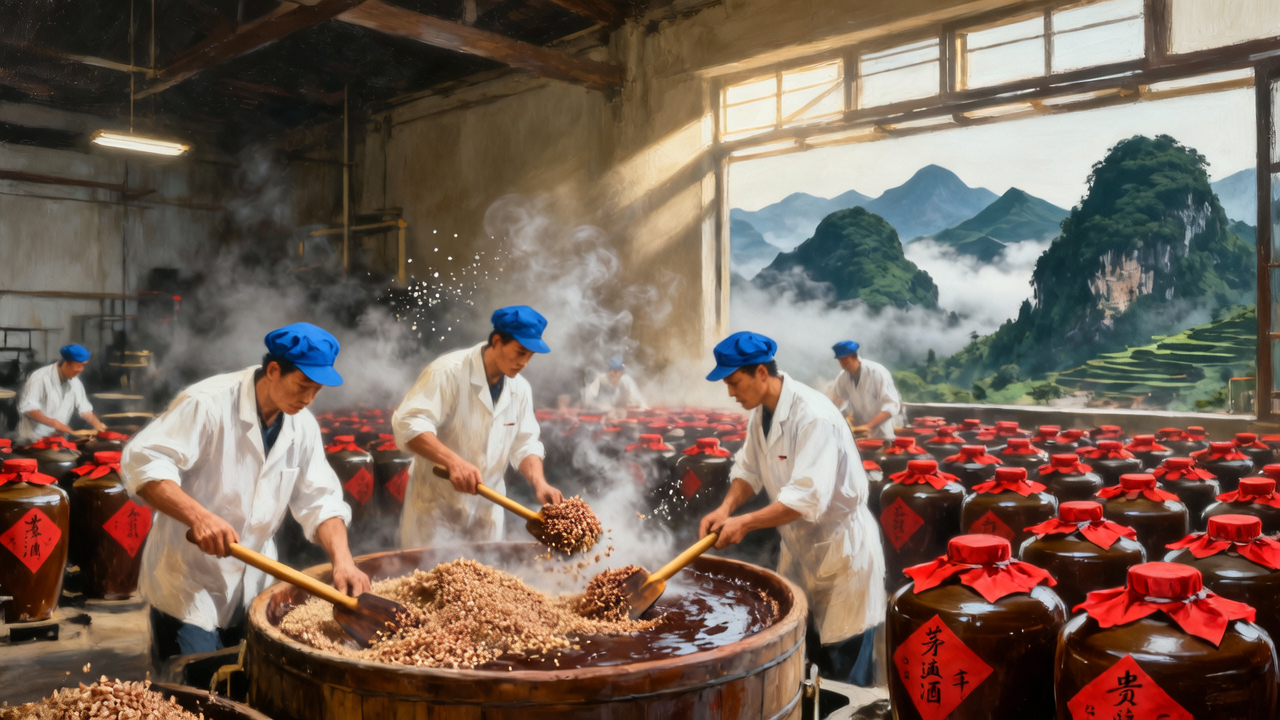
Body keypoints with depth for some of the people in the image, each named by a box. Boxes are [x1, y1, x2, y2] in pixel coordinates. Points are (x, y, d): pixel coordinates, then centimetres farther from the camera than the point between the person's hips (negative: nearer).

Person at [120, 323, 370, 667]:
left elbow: (320, 501, 0)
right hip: (189, 585, -6)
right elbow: (142, 461, -24)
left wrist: (343, 561, -17)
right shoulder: (209, 402, -19)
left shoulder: (302, 425, 1)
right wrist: (198, 516, -38)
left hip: (254, 586, 6)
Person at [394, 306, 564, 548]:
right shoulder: (450, 371, -18)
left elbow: (524, 444, 5)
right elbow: (408, 423, -26)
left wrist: (540, 483, -14)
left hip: (487, 510, 6)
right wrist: (453, 461, -38)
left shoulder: (520, 389, 3)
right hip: (436, 508, -6)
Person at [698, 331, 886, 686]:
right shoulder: (760, 411, 0)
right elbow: (748, 469, 7)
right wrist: (726, 507, -12)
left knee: (845, 670, 1)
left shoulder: (813, 415, -28)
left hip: (841, 547, -8)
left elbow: (808, 497, -34)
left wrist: (744, 523, -29)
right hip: (798, 543, 9)